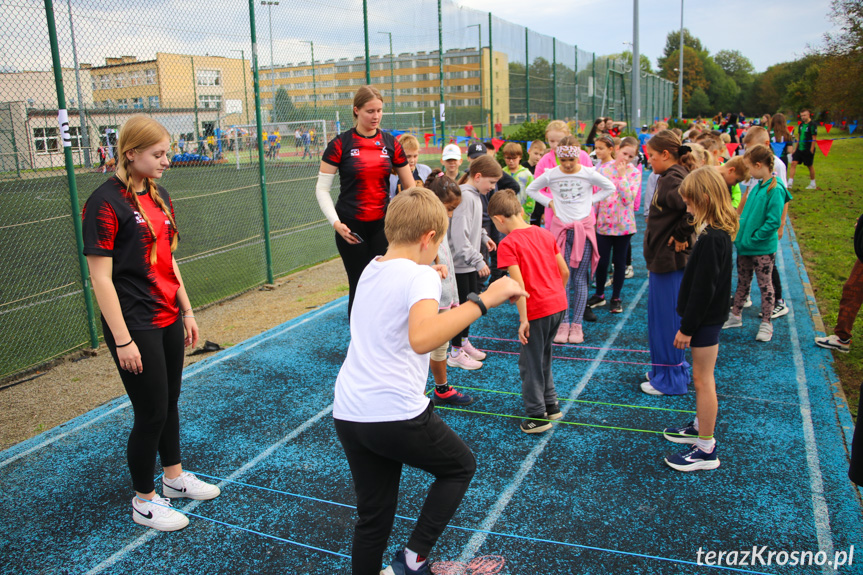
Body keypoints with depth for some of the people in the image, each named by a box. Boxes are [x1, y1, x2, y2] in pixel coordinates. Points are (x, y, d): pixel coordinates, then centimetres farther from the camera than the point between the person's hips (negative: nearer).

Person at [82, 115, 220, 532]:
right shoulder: (106, 202, -15)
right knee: (151, 412, 2)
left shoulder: (159, 195, 9)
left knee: (170, 401, 19)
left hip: (169, 320, 8)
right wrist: (122, 340, -17)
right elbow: (101, 278, -16)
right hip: (135, 327, -7)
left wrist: (186, 311, 16)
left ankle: (174, 476, 38)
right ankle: (144, 502, 22)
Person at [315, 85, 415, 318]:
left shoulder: (390, 143, 5)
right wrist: (336, 223, -14)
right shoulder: (340, 144, -4)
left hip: (382, 225, 2)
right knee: (358, 287, 5)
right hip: (351, 228, -2)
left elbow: (410, 186, 10)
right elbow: (322, 188, -3)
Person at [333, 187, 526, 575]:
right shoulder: (421, 275, -13)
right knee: (460, 466, 21)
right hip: (396, 415, -7)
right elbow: (421, 338, -34)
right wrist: (484, 300, -32)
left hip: (347, 412, 7)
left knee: (372, 517, 20)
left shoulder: (371, 270, 10)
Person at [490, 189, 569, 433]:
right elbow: (565, 271, 9)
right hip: (558, 303, 7)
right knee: (543, 356, 24)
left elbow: (519, 284, -20)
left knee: (530, 363, 8)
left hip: (537, 310, -7)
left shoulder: (508, 244, -13)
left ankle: (537, 416, 17)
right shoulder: (545, 233, 8)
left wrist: (524, 319, -16)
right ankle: (551, 405, 35)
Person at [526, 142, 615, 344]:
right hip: (561, 229, 0)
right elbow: (531, 189, 13)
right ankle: (563, 323, 5)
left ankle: (577, 324, 8)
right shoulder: (551, 175, -1)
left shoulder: (589, 174, -2)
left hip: (583, 229, 0)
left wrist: (591, 201, 3)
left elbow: (610, 188, 12)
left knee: (580, 279, 2)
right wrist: (549, 202, 3)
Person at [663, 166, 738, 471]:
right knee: (703, 378, 22)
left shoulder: (712, 238, -25)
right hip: (709, 316, 10)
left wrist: (687, 327, -18)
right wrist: (689, 323, 17)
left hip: (705, 318, -10)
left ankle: (707, 450, 9)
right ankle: (701, 426, 39)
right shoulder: (720, 232, 6)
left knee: (702, 379, -1)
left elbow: (703, 288, -24)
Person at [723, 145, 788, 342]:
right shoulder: (757, 187, 5)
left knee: (765, 285, 6)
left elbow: (773, 222, -23)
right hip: (745, 246, 8)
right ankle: (735, 316, 31)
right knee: (742, 282, 18)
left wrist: (752, 239, -19)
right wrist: (740, 236, 3)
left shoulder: (775, 189, -19)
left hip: (763, 248, -7)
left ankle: (766, 324, 17)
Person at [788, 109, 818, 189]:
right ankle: (790, 183, -6)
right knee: (793, 163, -5)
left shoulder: (812, 125, -10)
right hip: (800, 149, 6)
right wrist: (796, 148, 13)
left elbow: (814, 138, -12)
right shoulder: (801, 125, 11)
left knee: (810, 166, 5)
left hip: (808, 150, -6)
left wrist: (811, 150, -16)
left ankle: (813, 184, 19)